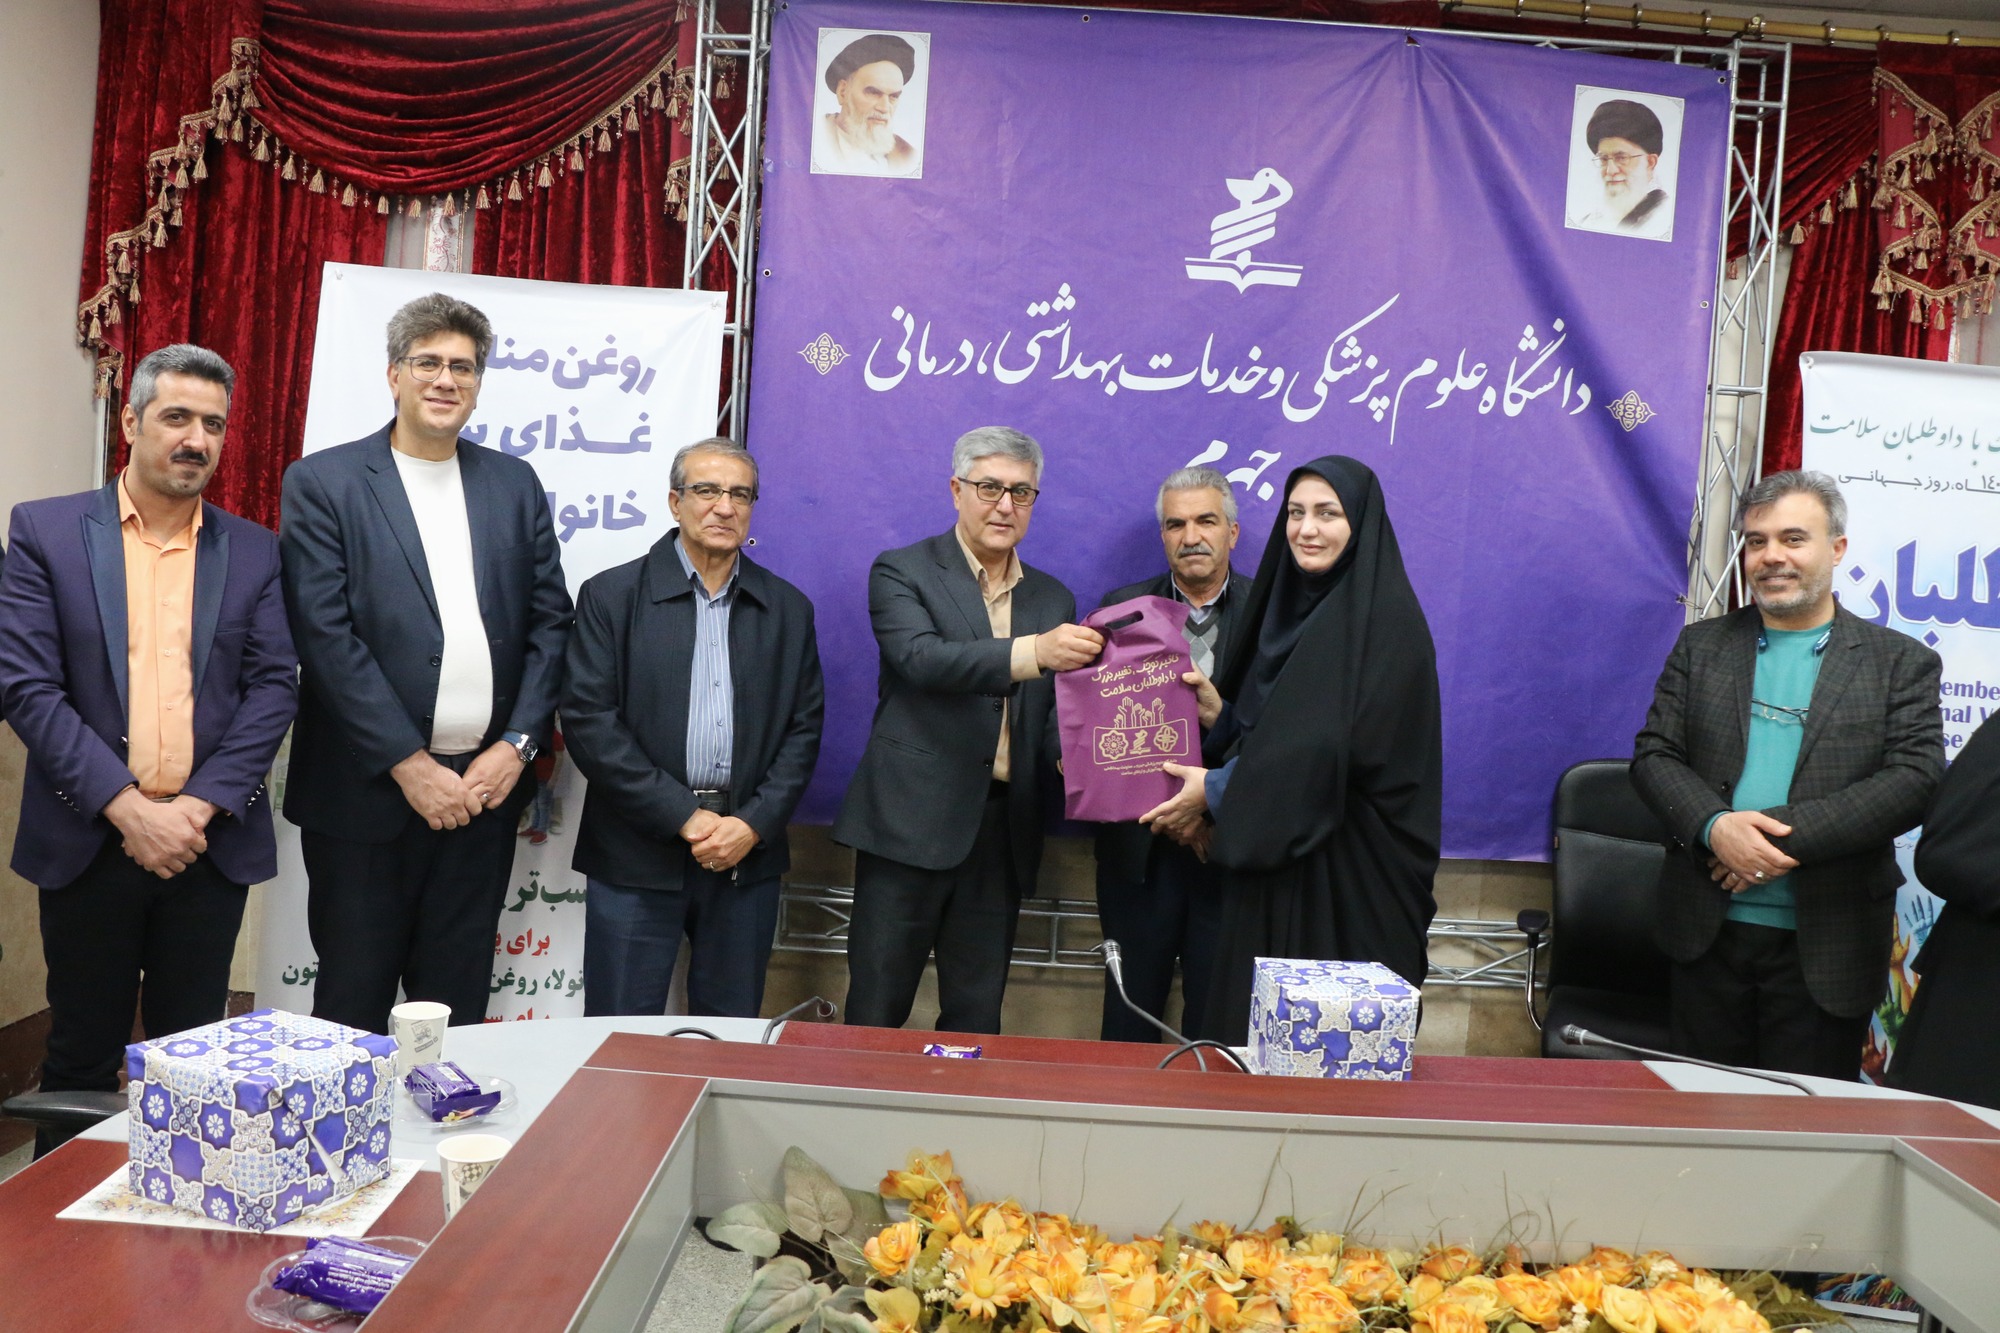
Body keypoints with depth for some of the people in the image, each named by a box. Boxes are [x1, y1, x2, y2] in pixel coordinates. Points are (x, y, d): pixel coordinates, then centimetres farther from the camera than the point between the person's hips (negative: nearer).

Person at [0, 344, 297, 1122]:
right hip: (88, 843, -1)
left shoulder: (254, 552, 6)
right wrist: (127, 808, -15)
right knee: (81, 1060, 10)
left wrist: (201, 807, -12)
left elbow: (274, 687, 0)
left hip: (210, 844, 1)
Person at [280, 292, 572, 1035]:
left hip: (484, 786, 3)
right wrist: (408, 765, -13)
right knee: (353, 1003, 7)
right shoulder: (323, 483, -1)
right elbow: (325, 635, -9)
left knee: (456, 1005, 11)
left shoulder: (515, 485, 10)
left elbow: (549, 621, 7)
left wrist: (516, 745, -4)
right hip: (367, 789, -3)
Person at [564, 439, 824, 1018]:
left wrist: (755, 824, -7)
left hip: (748, 853, 3)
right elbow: (587, 719, -7)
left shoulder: (789, 608, 10)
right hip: (637, 855, -2)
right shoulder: (611, 596, 1)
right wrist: (684, 817, -12)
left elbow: (804, 727, 7)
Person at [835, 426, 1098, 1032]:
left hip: (1003, 832, 4)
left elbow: (1053, 714, 13)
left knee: (978, 1018, 12)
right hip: (911, 821, -4)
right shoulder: (901, 572, -1)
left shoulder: (1053, 600, 14)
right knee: (876, 1011, 3)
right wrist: (1034, 652, -35)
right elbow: (923, 659, -20)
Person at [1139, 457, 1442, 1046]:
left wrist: (1215, 788, -13)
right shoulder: (1291, 606, 13)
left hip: (1349, 870, -7)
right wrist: (1219, 714, -4)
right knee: (1256, 1019, 10)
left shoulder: (1385, 620, -12)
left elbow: (1335, 749, -19)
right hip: (1275, 857, 7)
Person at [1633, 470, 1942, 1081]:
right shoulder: (1701, 645, 8)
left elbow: (1916, 779, -10)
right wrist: (1715, 828, -18)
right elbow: (1653, 755, 2)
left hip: (1826, 946, -2)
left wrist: (1784, 832, -20)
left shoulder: (1901, 662, 2)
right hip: (1708, 932, 2)